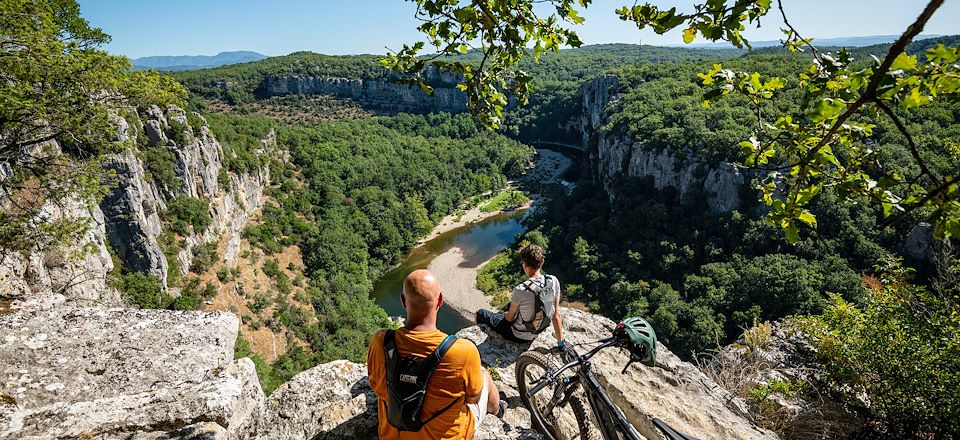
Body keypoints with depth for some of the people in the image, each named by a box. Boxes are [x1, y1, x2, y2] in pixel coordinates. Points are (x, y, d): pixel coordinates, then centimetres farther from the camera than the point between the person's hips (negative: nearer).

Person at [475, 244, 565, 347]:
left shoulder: (520, 290, -33)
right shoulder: (553, 281, -19)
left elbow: (509, 318, -17)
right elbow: (556, 315, -11)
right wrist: (561, 343, 0)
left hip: (518, 336, -5)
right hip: (538, 332, 6)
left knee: (481, 313, 16)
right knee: (510, 305, 32)